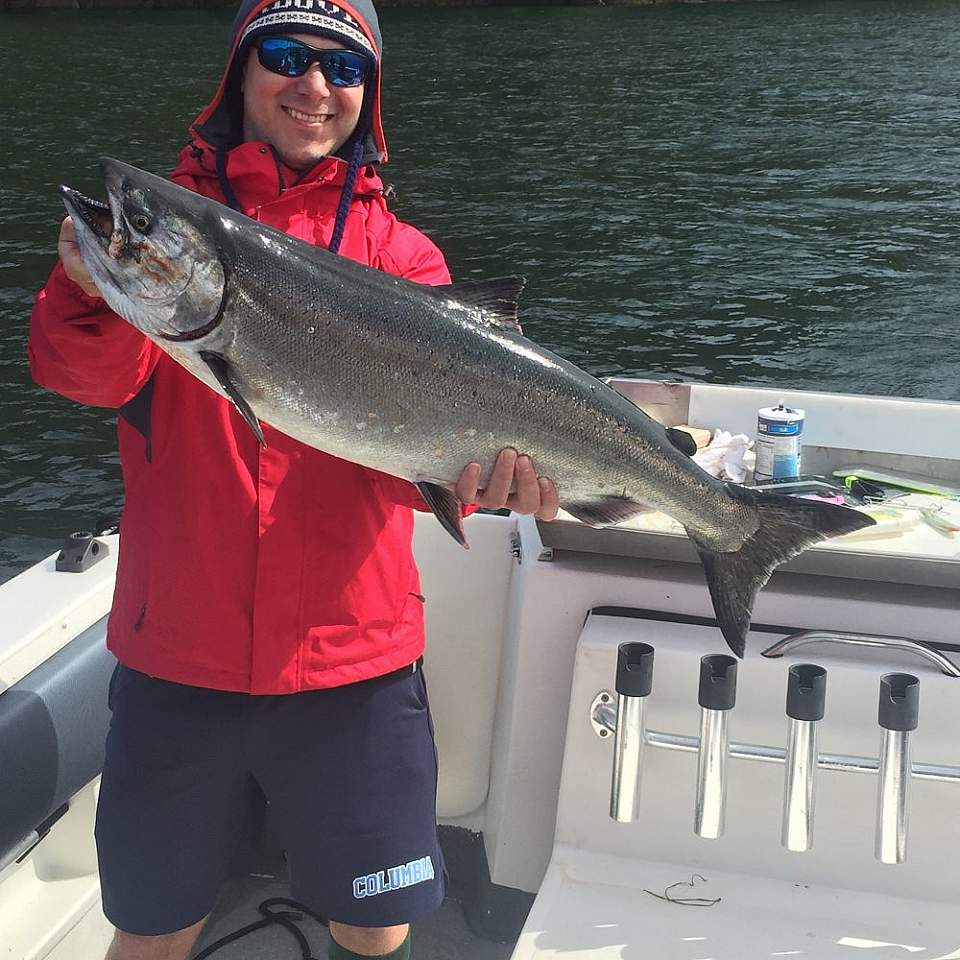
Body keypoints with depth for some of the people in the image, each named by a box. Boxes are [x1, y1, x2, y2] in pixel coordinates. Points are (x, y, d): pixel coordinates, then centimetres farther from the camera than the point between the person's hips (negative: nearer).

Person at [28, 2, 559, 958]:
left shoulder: (399, 253, 4)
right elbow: (90, 375, -13)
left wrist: (474, 468, -31)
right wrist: (95, 291, -35)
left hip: (352, 662, 1)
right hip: (176, 655, 0)